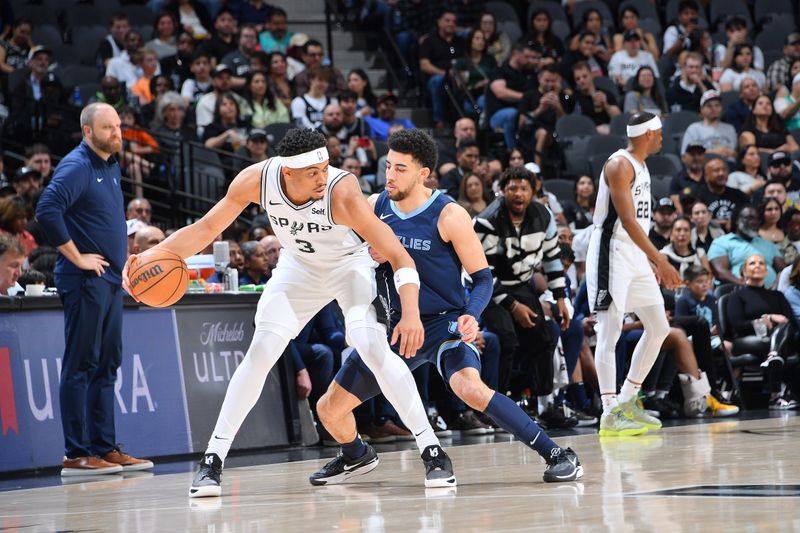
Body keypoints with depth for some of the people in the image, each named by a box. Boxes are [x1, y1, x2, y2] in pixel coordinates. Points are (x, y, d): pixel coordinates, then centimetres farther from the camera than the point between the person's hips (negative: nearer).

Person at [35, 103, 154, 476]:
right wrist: (76, 256, -20)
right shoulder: (76, 166, -12)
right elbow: (47, 210, -24)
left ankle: (105, 448, 16)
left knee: (107, 365, 11)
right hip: (85, 279, -9)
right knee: (81, 365, -7)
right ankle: (76, 455, -6)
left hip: (112, 278, 9)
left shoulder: (111, 167, 16)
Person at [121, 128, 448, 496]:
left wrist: (411, 314, -53)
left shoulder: (342, 192, -38)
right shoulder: (257, 179, -28)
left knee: (373, 347, -23)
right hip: (298, 267, 3)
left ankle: (431, 450, -12)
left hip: (349, 264, -3)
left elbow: (398, 255, -38)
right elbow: (206, 228, -14)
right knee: (261, 352, -10)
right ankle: (212, 459, -2)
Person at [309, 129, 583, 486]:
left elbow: (482, 278, -10)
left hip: (445, 321, -6)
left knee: (470, 389, -36)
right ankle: (357, 456, 41)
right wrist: (370, 257, -10)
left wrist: (471, 316, -30)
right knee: (328, 409, 6)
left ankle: (557, 455, -27)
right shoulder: (375, 206, -2)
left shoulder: (448, 215, -16)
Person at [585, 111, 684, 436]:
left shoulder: (641, 167, 15)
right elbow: (627, 220, -23)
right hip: (612, 255, -10)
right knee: (610, 334, -8)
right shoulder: (619, 165, -15)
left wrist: (651, 261, 21)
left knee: (658, 328, 9)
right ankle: (609, 415, -7)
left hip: (636, 256, 10)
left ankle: (627, 403, 17)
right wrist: (661, 260, -27)